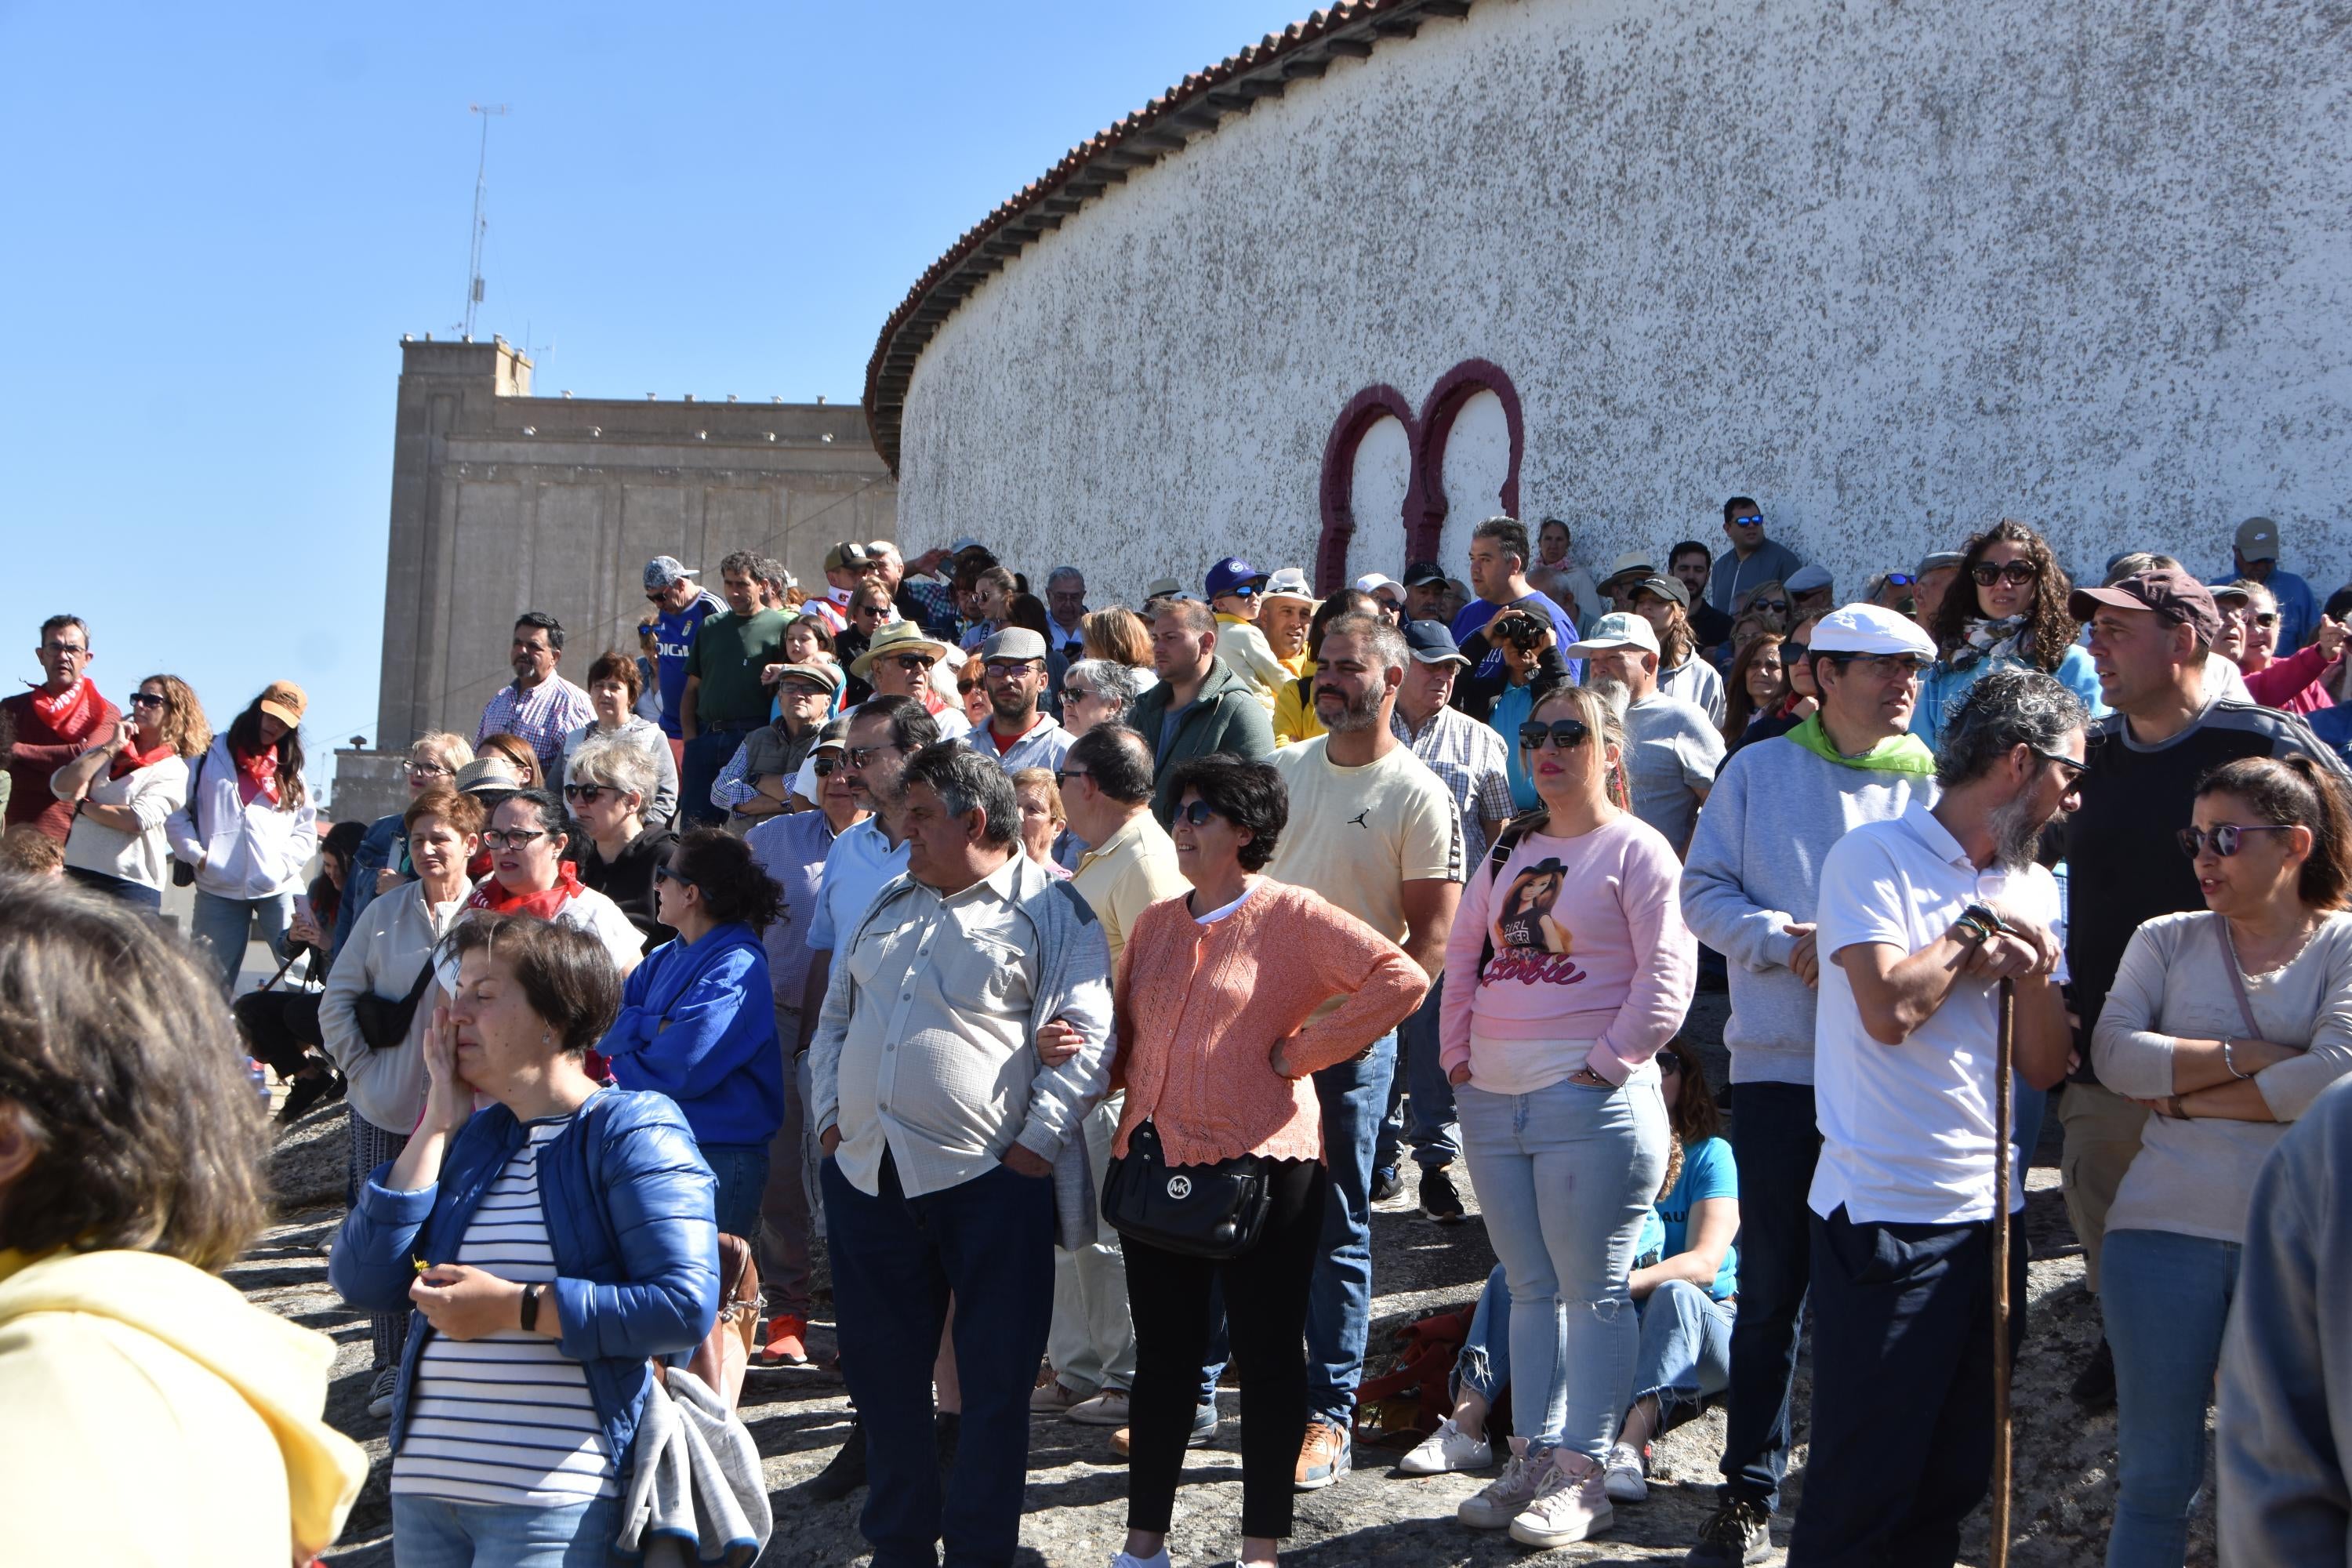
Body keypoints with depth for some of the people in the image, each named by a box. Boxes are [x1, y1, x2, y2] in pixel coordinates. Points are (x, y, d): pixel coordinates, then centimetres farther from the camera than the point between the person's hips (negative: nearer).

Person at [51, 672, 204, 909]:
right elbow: (61, 787, -1)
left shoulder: (174, 771, 0)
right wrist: (111, 747, -2)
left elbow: (136, 820, -15)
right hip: (76, 872, 5)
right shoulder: (107, 750, 16)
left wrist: (82, 805, -2)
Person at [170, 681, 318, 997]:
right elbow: (176, 813, 6)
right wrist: (195, 855, -6)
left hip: (278, 891, 1)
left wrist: (283, 866, -3)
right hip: (219, 891, -1)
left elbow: (307, 830, 12)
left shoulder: (289, 771, 16)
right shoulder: (212, 755, 9)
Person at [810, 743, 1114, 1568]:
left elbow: (1088, 1037, -10)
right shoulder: (888, 905, 17)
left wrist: (1035, 1143, -15)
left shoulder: (1052, 909, -3)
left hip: (989, 1182, -6)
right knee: (884, 1376, 13)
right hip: (866, 1176, 6)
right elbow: (834, 1017, 24)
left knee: (995, 1383, 1)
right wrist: (830, 1114, 11)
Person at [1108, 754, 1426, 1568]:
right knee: (1162, 1356, 11)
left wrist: (1302, 1049, -13)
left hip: (1261, 1166, -6)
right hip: (1157, 1162, 6)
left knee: (1268, 1355, 4)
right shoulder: (1155, 923, 13)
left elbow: (1402, 979, -15)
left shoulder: (1292, 915, -6)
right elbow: (1125, 1030, 20)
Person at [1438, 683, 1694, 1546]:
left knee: (1593, 1292, -2)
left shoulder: (1634, 850, -5)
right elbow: (1462, 958, 19)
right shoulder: (1508, 853, 16)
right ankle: (1532, 1456, 19)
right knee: (1530, 1288, 13)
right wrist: (1458, 1056, 11)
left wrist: (1609, 1063, -13)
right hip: (1492, 1103, 7)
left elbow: (1668, 973, -11)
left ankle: (1580, 1475, 2)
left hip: (1590, 1107, -7)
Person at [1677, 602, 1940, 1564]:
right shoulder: (1759, 772, 7)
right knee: (1771, 1287, 4)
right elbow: (1705, 891, 4)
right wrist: (1785, 942, -13)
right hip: (1779, 1062, 0)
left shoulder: (1934, 788, 7)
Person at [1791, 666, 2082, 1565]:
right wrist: (1977, 931, -6)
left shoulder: (2032, 889, 13)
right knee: (1863, 1484, -3)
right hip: (1886, 1215, -7)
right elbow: (1889, 1010, -20)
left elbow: (2047, 1069, 12)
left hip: (1990, 1213, 7)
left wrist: (2034, 972, -7)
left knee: (1957, 1476, 14)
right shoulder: (1875, 856, -7)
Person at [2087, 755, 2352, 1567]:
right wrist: (2247, 1057, -12)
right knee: (2154, 1474, 7)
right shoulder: (2168, 939, 9)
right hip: (2166, 1228, 2)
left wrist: (2187, 1096, -10)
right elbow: (2114, 1053, -5)